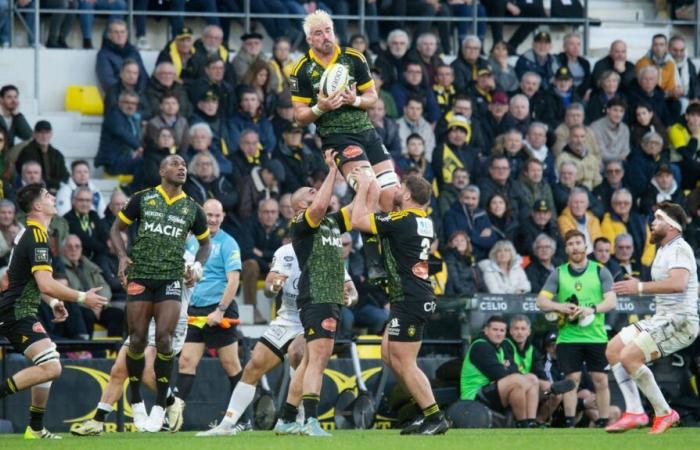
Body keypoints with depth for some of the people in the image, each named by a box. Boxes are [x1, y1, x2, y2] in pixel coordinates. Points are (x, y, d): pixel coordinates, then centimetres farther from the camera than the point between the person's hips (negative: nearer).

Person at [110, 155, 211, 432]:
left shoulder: (192, 209, 9)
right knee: (137, 341, -3)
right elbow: (116, 228, 12)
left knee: (164, 339, -11)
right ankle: (136, 402, 14)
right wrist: (123, 256, -5)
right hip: (140, 277, -1)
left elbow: (205, 243, 22)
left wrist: (197, 265, 3)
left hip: (171, 281, 1)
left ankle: (160, 407, -2)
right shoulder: (143, 199, 5)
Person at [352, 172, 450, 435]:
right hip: (417, 297, 10)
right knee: (389, 353, 16)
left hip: (410, 301, -10)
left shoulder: (402, 221, -16)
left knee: (405, 363, -6)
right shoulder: (424, 221, 11)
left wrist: (363, 187, 1)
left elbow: (358, 221, -10)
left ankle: (435, 418, -5)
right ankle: (426, 408, 17)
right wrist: (369, 188, 22)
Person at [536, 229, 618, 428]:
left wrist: (592, 309, -23)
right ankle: (569, 424, 0)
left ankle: (603, 423, 6)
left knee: (600, 380, -1)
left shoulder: (600, 271, 4)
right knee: (572, 379, -4)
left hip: (596, 336, 0)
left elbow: (611, 301, -5)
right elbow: (541, 301, 3)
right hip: (568, 336, 0)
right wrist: (561, 307, -16)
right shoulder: (559, 274, 7)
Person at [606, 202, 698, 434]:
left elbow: (678, 284, -31)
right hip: (661, 318, 10)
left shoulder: (680, 249, -14)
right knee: (613, 349, 6)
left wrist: (639, 287, -30)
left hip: (680, 320, -10)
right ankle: (634, 412, 2)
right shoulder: (662, 250, 17)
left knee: (629, 356, -21)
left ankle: (664, 413, -12)